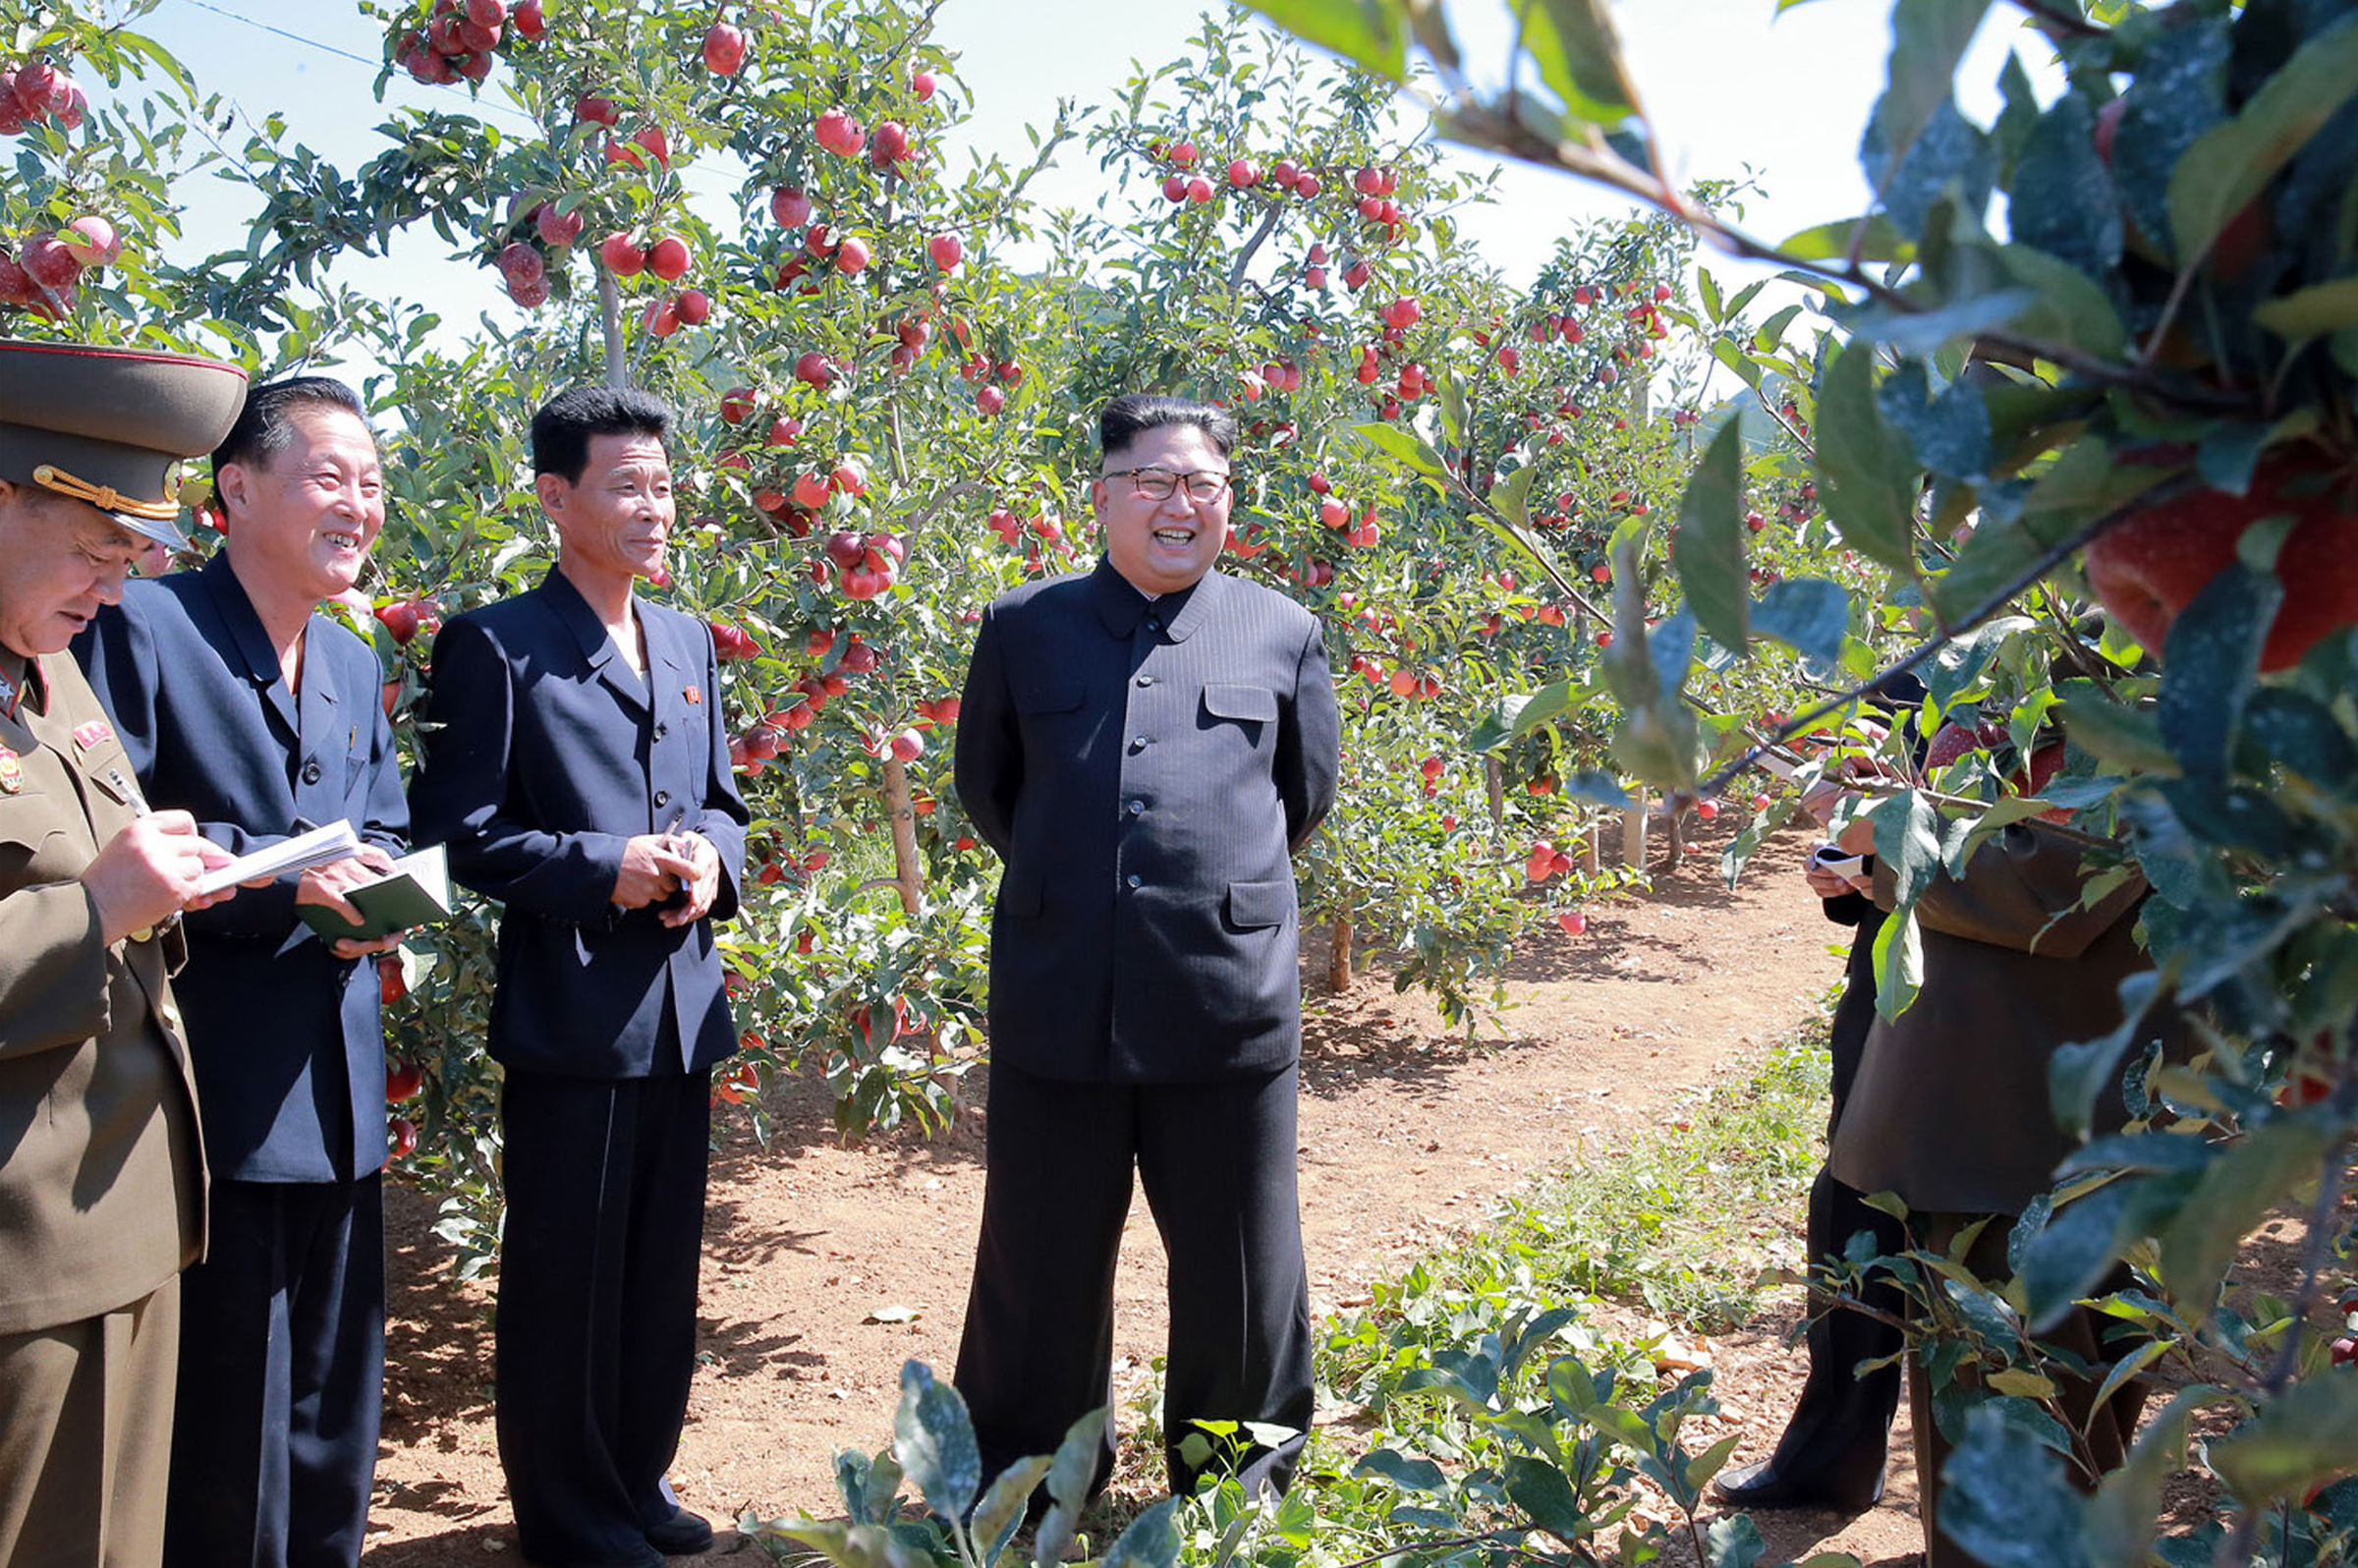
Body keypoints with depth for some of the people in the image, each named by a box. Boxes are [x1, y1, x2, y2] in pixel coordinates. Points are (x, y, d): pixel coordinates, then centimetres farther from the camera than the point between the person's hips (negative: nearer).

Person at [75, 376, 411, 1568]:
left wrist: (384, 893, -1)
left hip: (337, 1092, 7)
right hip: (212, 1096, -7)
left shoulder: (353, 667, 15)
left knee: (335, 1420, 17)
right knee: (223, 1429, 3)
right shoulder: (141, 630, -9)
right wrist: (277, 875, -21)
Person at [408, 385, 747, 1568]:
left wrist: (710, 862, -3)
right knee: (566, 1279, 5)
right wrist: (604, 869, -18)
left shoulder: (690, 644, 14)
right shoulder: (498, 646, -6)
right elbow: (457, 830, -9)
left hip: (683, 1008, 6)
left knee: (663, 1273, 16)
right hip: (571, 1013, -6)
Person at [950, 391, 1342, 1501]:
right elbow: (985, 786, 16)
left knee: (1238, 1272, 12)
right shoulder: (1023, 629, 6)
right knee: (1040, 1270, 13)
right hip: (1058, 1003, 1)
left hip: (1229, 1000, 0)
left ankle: (1244, 1482, 35)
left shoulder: (1282, 634, 6)